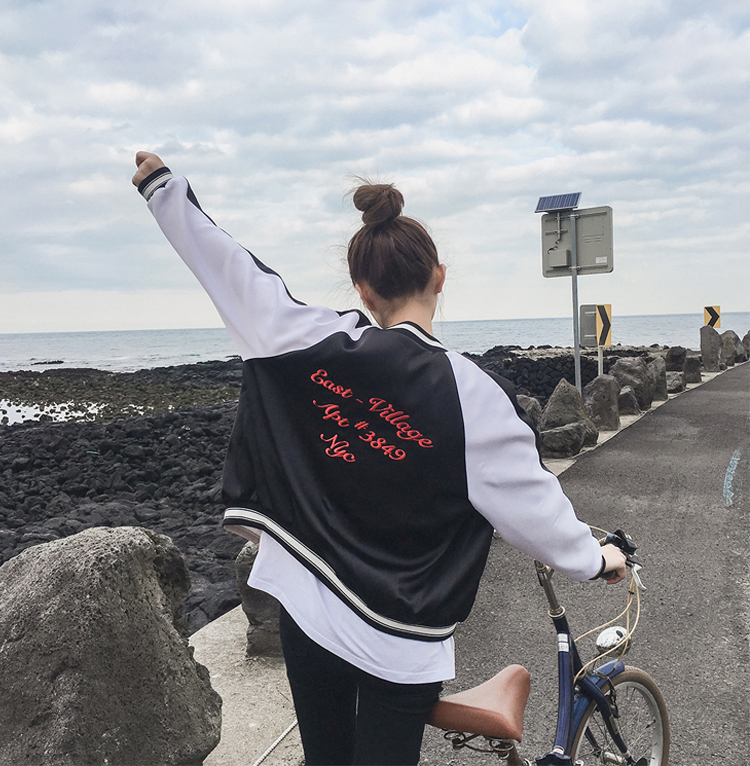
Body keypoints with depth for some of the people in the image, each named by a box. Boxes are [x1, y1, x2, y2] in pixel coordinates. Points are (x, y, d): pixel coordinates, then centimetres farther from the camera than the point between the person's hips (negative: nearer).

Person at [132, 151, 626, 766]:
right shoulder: (471, 393, -19)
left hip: (307, 612, 3)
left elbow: (234, 272, -1)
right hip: (401, 641, -3)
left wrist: (163, 186, 12)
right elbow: (531, 504, -12)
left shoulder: (317, 345, -10)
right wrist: (595, 558, 7)